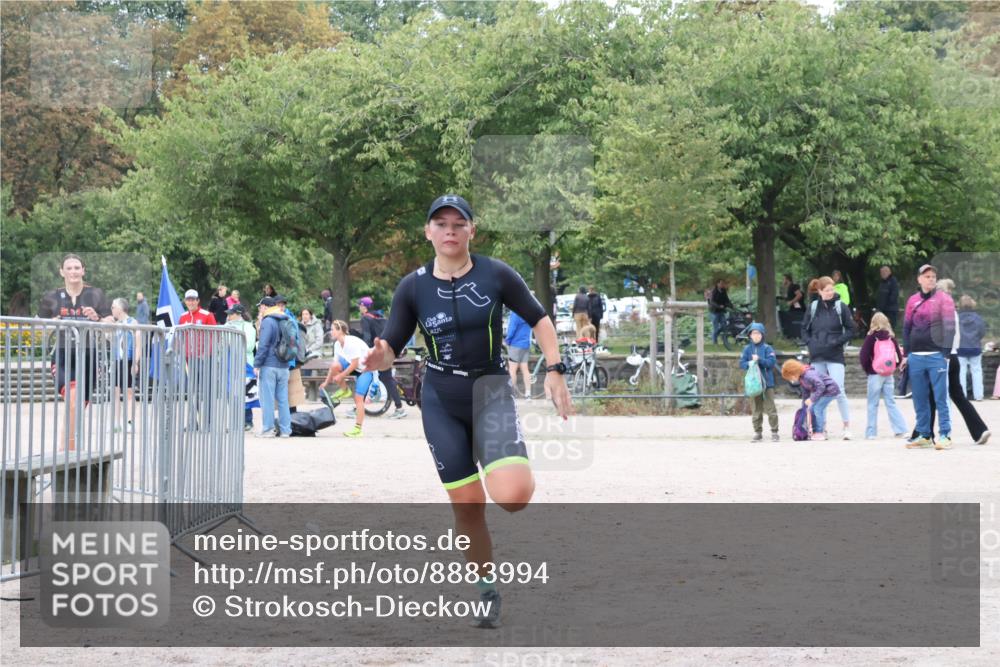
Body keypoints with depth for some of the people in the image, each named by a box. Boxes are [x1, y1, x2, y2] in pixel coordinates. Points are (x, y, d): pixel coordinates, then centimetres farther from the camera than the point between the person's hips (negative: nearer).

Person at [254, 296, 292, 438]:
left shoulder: (268, 321, -9)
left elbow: (263, 345, -15)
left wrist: (257, 364, -10)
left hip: (269, 366, -7)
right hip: (284, 366, 7)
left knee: (267, 398, -3)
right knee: (283, 399, 8)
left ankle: (268, 430, -4)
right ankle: (285, 430, 7)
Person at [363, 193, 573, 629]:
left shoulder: (496, 275, -8)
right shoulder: (413, 287, -4)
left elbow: (538, 319, 4)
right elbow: (391, 348, -3)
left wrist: (554, 371, -5)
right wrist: (378, 358, -26)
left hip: (490, 389, -2)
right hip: (441, 401, 2)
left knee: (512, 496, -24)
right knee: (466, 503, 2)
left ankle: (516, 462, 14)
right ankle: (488, 591, 22)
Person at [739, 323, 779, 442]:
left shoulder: (767, 348, -1)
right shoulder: (747, 349, 7)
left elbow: (772, 362, -11)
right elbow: (742, 363, 3)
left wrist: (759, 359, -21)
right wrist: (749, 364, -17)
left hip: (767, 383, -3)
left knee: (770, 408, -5)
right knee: (757, 409, 8)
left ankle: (774, 432, 0)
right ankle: (758, 433, 14)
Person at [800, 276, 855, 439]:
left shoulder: (841, 307, -1)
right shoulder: (813, 308, 6)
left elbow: (850, 329, 2)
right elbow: (804, 328, 15)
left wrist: (837, 342, -11)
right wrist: (810, 343, 0)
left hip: (835, 357, -3)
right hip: (817, 358, 3)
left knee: (839, 391, -11)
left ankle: (847, 427, -4)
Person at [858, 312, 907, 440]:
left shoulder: (871, 337, -8)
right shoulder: (891, 337, 3)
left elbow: (863, 356, -13)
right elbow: (899, 356, 2)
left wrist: (866, 369, 1)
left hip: (875, 374, -4)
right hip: (888, 374, 4)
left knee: (873, 405, 2)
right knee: (890, 402, 9)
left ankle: (871, 432, 2)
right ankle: (900, 429, 2)